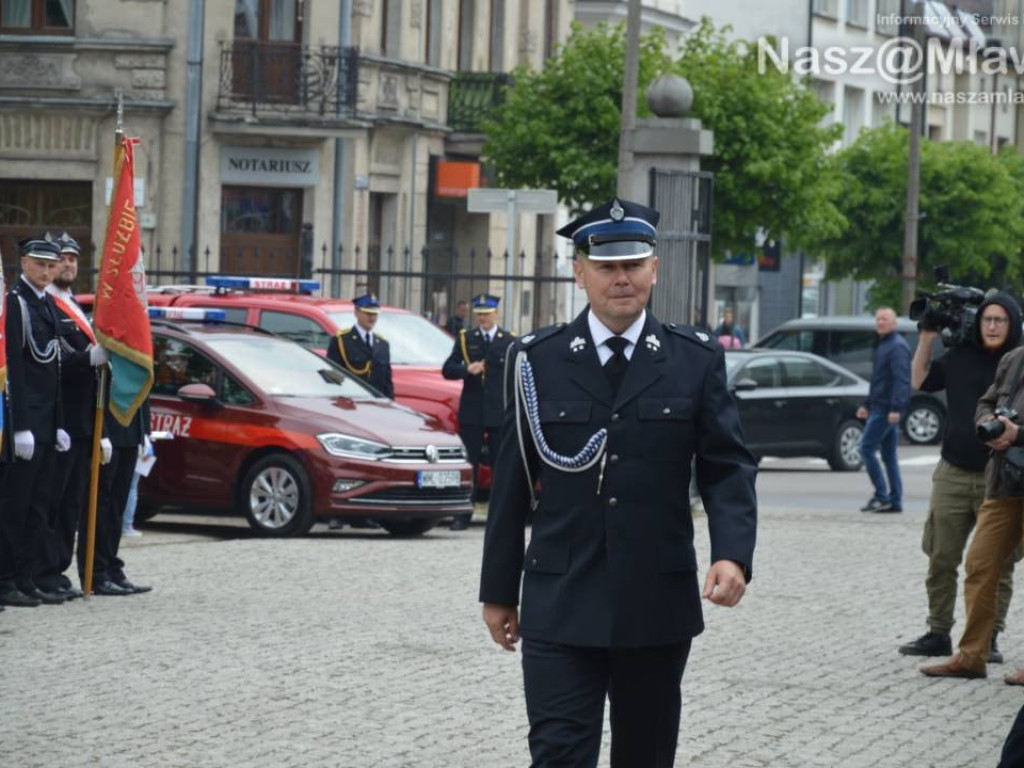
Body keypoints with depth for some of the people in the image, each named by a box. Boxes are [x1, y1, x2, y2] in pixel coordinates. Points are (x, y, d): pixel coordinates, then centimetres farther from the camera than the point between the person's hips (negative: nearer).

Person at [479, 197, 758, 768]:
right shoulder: (537, 361, 2)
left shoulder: (697, 361, 3)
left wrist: (732, 554, -17)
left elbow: (728, 467, 1)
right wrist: (498, 591, 6)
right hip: (560, 608, -1)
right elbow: (513, 481, 5)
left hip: (658, 607, 1)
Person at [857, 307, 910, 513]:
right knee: (888, 455, 9)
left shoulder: (897, 346, -12)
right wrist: (868, 405, 27)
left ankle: (881, 495, -8)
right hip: (880, 407, 10)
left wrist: (896, 408, -28)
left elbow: (901, 380, -21)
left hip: (887, 409, -10)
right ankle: (895, 501, 10)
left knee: (867, 449, -10)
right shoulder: (882, 345, 19)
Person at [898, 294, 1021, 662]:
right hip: (954, 475, 3)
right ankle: (938, 634, 14)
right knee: (941, 558, 5)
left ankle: (988, 638, 7)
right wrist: (927, 337, 11)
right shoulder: (961, 357, 8)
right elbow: (920, 381, 18)